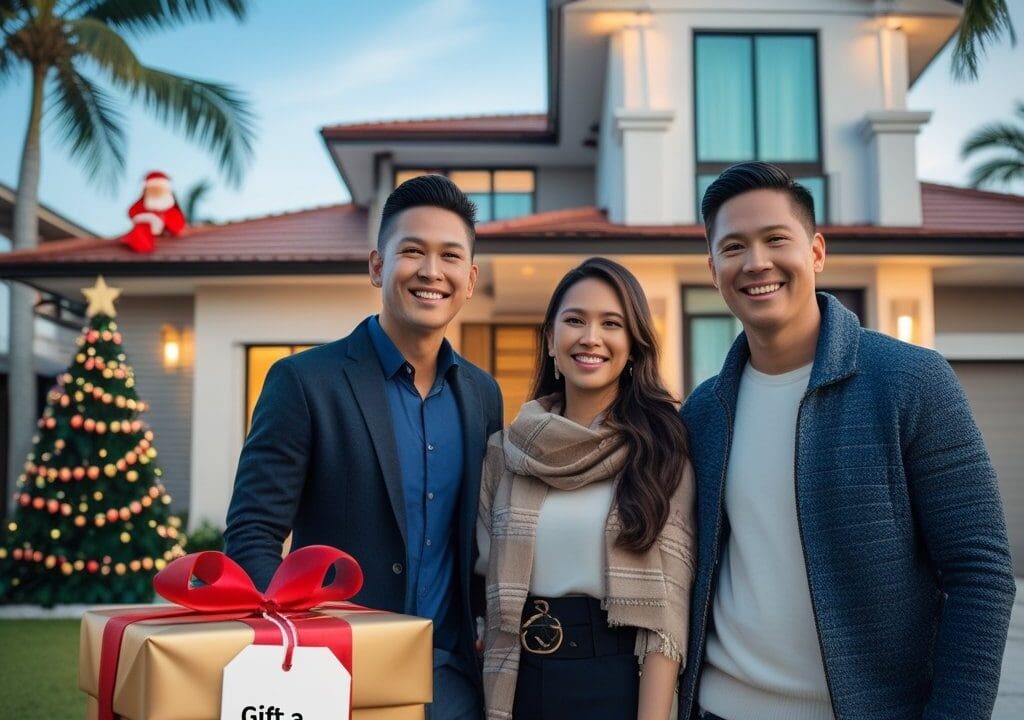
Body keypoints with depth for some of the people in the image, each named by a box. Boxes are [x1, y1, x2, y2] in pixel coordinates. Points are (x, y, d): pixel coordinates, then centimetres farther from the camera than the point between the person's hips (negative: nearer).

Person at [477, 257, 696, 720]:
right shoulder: (504, 451, 3)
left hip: (617, 681, -2)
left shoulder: (659, 448, -5)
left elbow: (668, 604, -9)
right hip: (518, 680, 3)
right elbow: (484, 577, 7)